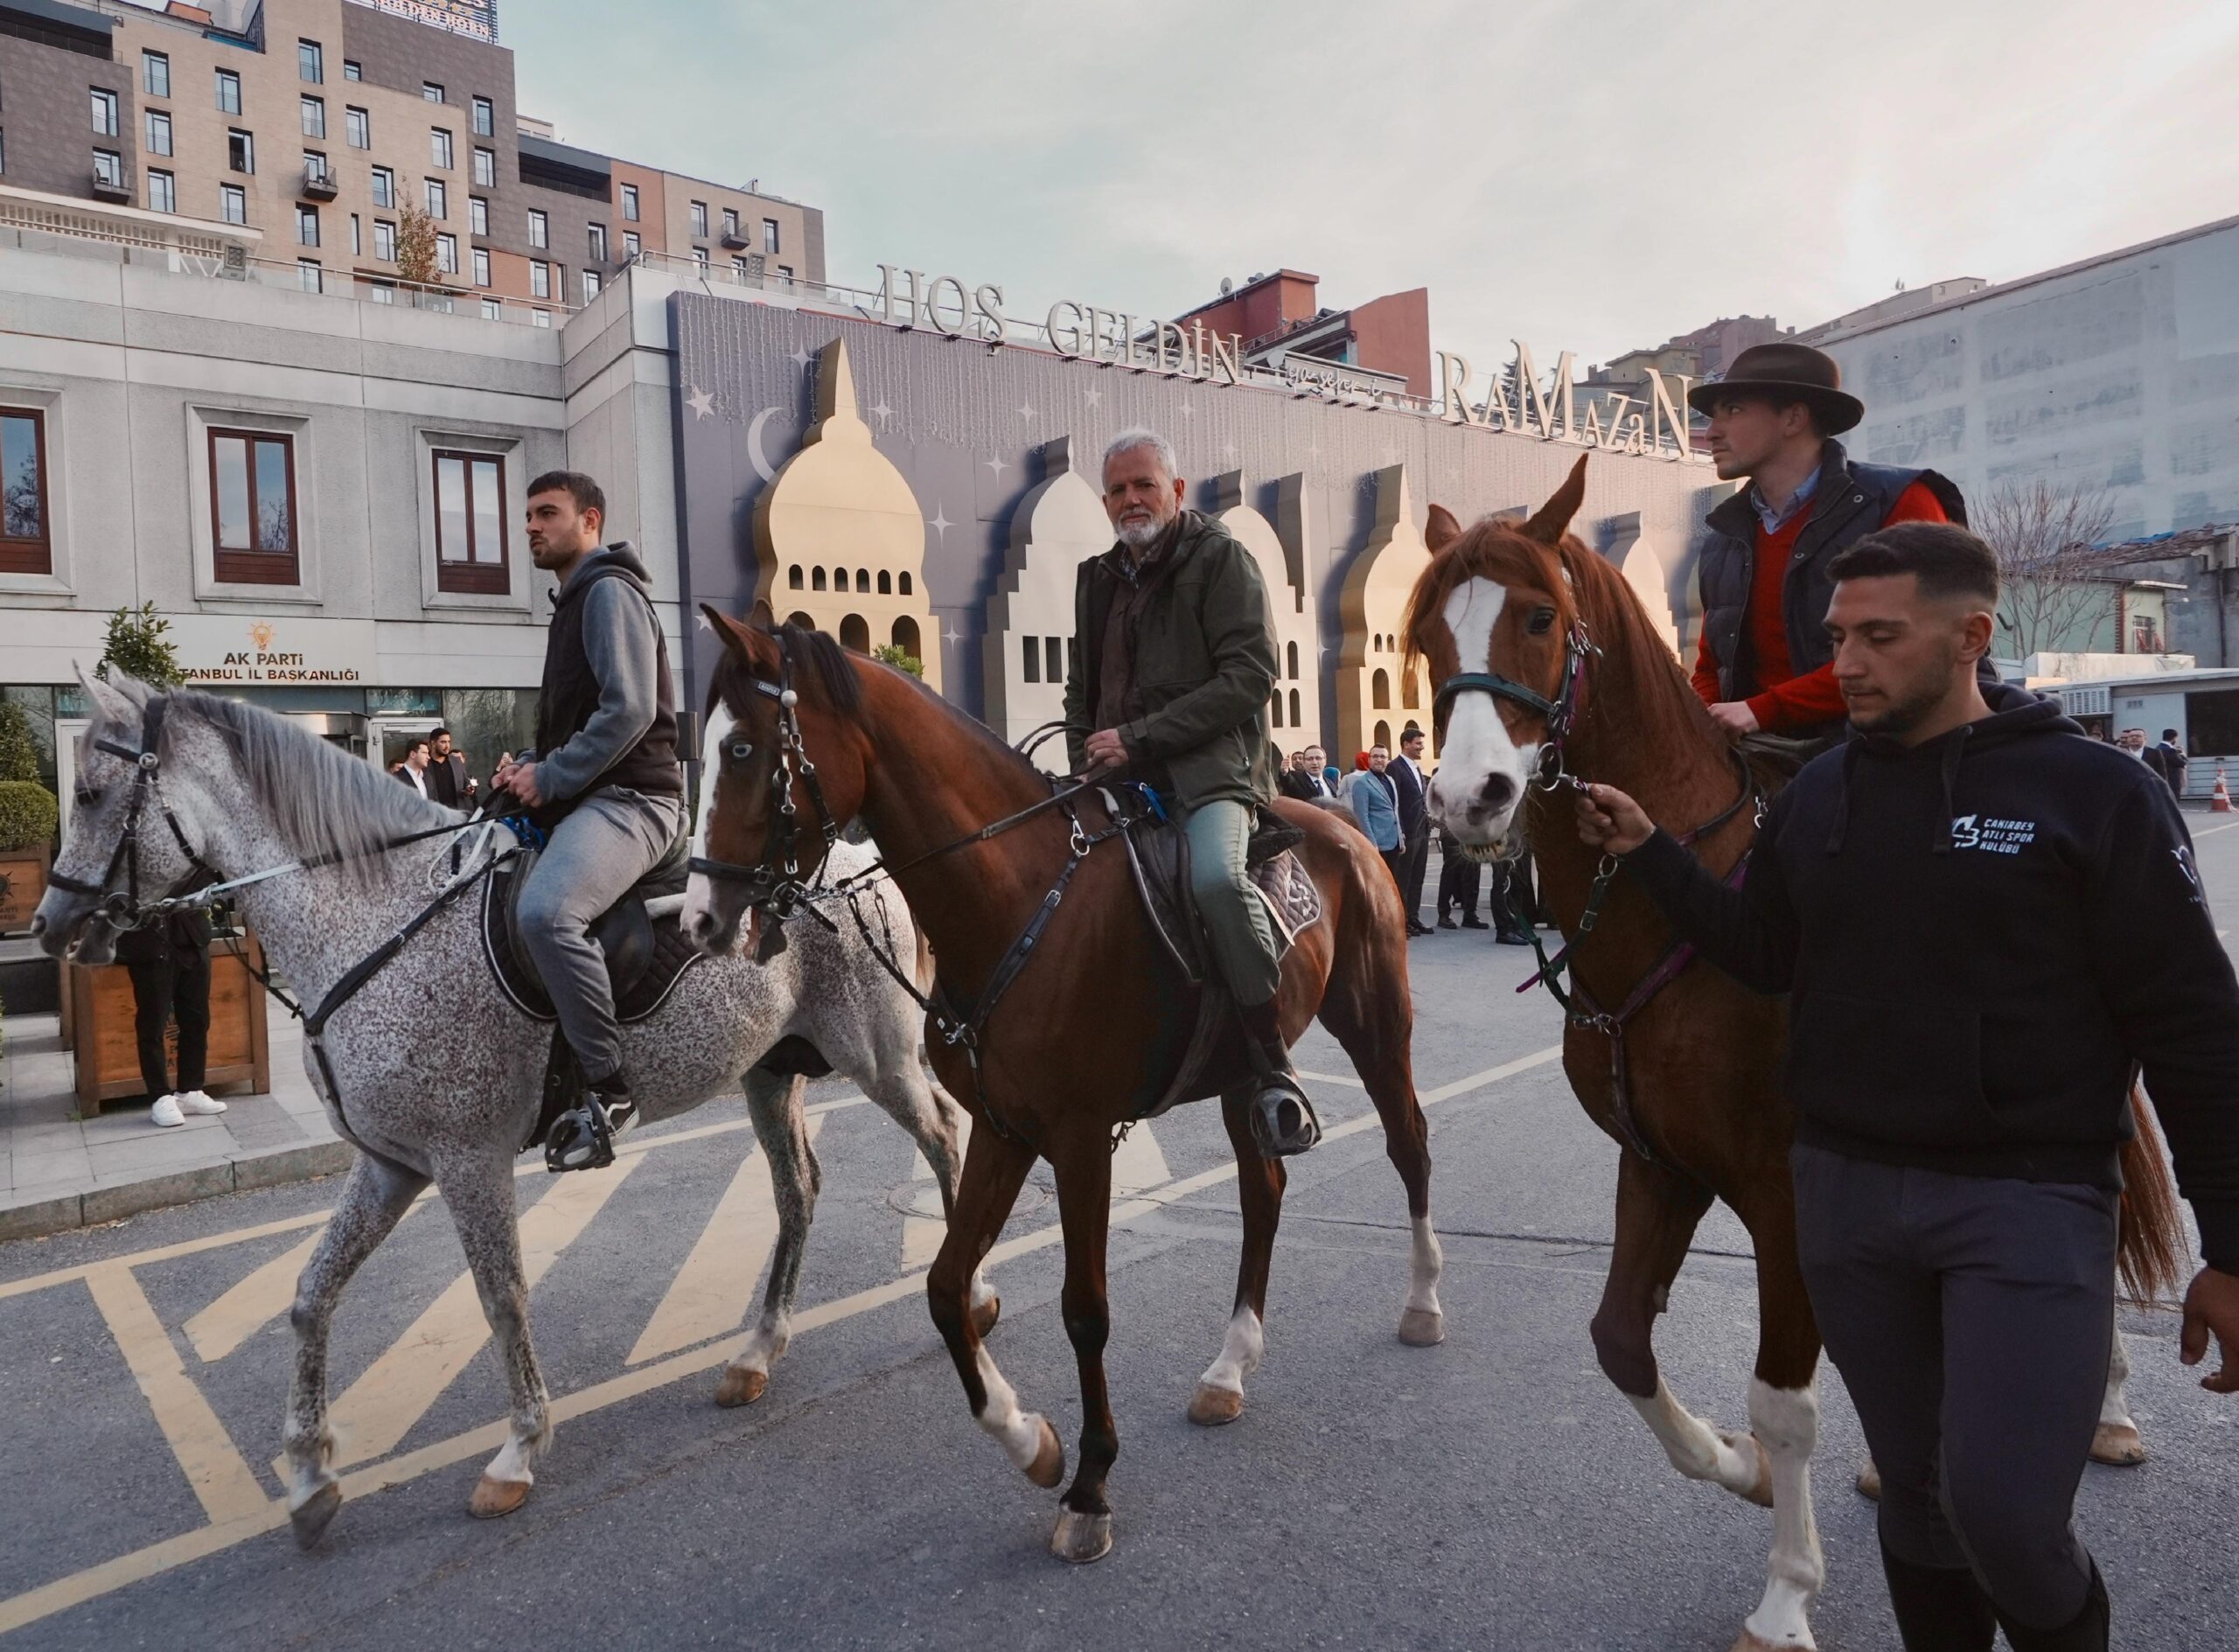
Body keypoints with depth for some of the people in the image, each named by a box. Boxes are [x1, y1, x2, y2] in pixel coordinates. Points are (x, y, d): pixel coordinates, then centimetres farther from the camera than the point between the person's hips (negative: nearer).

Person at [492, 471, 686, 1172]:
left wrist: (548, 778, -15)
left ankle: (609, 1088, -25)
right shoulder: (574, 601, 24)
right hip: (584, 798, 11)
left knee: (544, 911, -35)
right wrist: (528, 766, 11)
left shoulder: (609, 590, -6)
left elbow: (629, 710, -20)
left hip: (630, 798, -11)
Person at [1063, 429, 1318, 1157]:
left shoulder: (1222, 559, 2)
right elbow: (1080, 690, 30)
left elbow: (1250, 676, -9)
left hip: (1207, 765, -7)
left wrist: (1139, 738, -14)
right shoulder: (1097, 579, 23)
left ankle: (1275, 1070, -25)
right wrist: (1086, 763, 9)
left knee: (1216, 874, -34)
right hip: (1116, 774, 7)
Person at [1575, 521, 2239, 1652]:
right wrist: (1647, 852, -1)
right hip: (1844, 1188, 4)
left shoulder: (2093, 791, -9)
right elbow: (1763, 956, 10)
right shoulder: (1817, 793, 4)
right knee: (1918, 1495, 16)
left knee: (2000, 1508, -8)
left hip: (2029, 1196, -4)